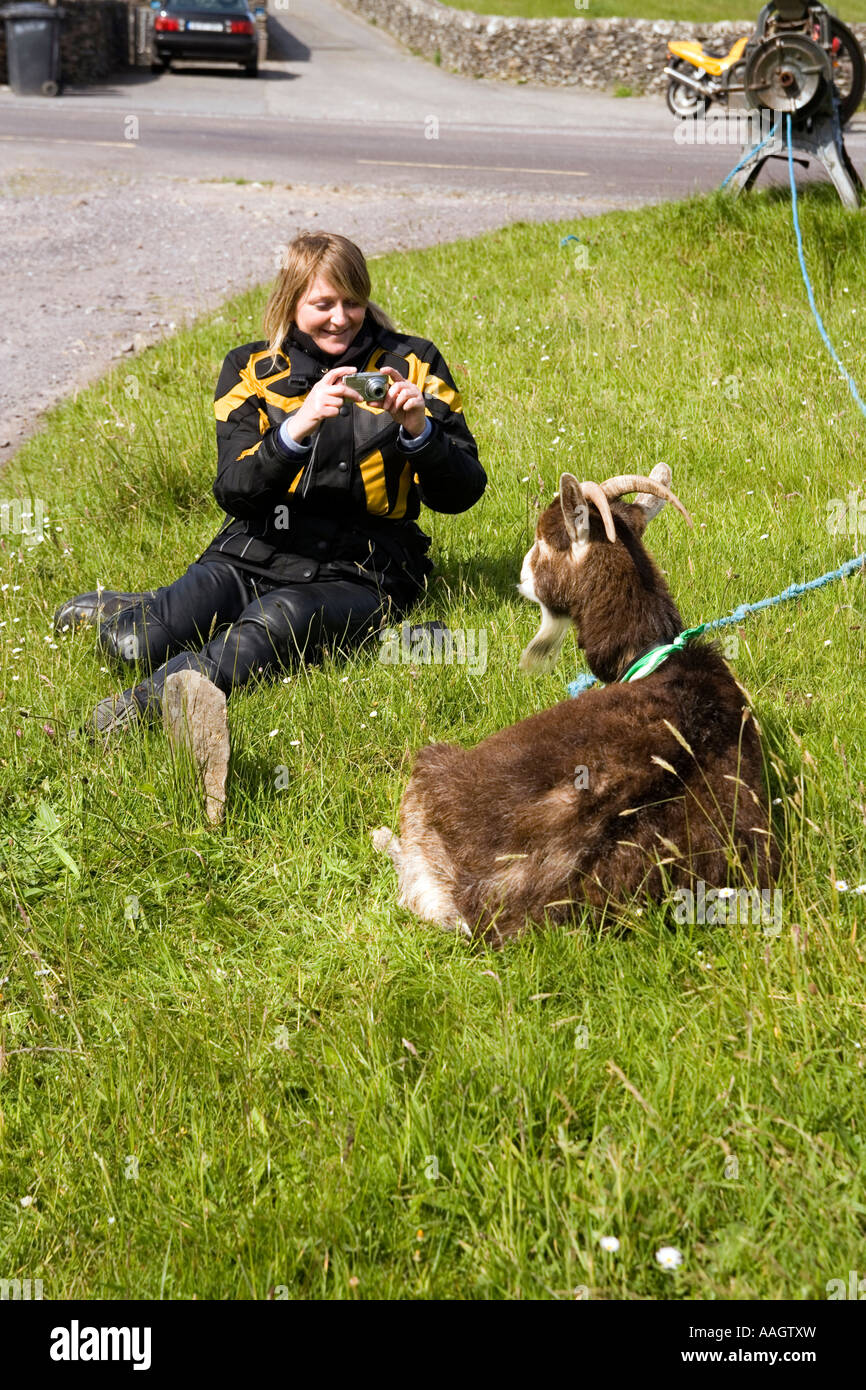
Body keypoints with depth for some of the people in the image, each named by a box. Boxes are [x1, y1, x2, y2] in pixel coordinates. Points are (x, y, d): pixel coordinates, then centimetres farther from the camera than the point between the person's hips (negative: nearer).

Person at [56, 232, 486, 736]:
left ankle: (152, 701, -43)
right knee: (142, 642, -21)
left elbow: (461, 494, 1)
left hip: (358, 569, -2)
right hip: (254, 556, 2)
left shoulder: (411, 364, 4)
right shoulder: (253, 370, 7)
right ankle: (131, 613, 11)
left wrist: (419, 431, -19)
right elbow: (235, 495, -6)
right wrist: (298, 426, -23)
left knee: (279, 618, -38)